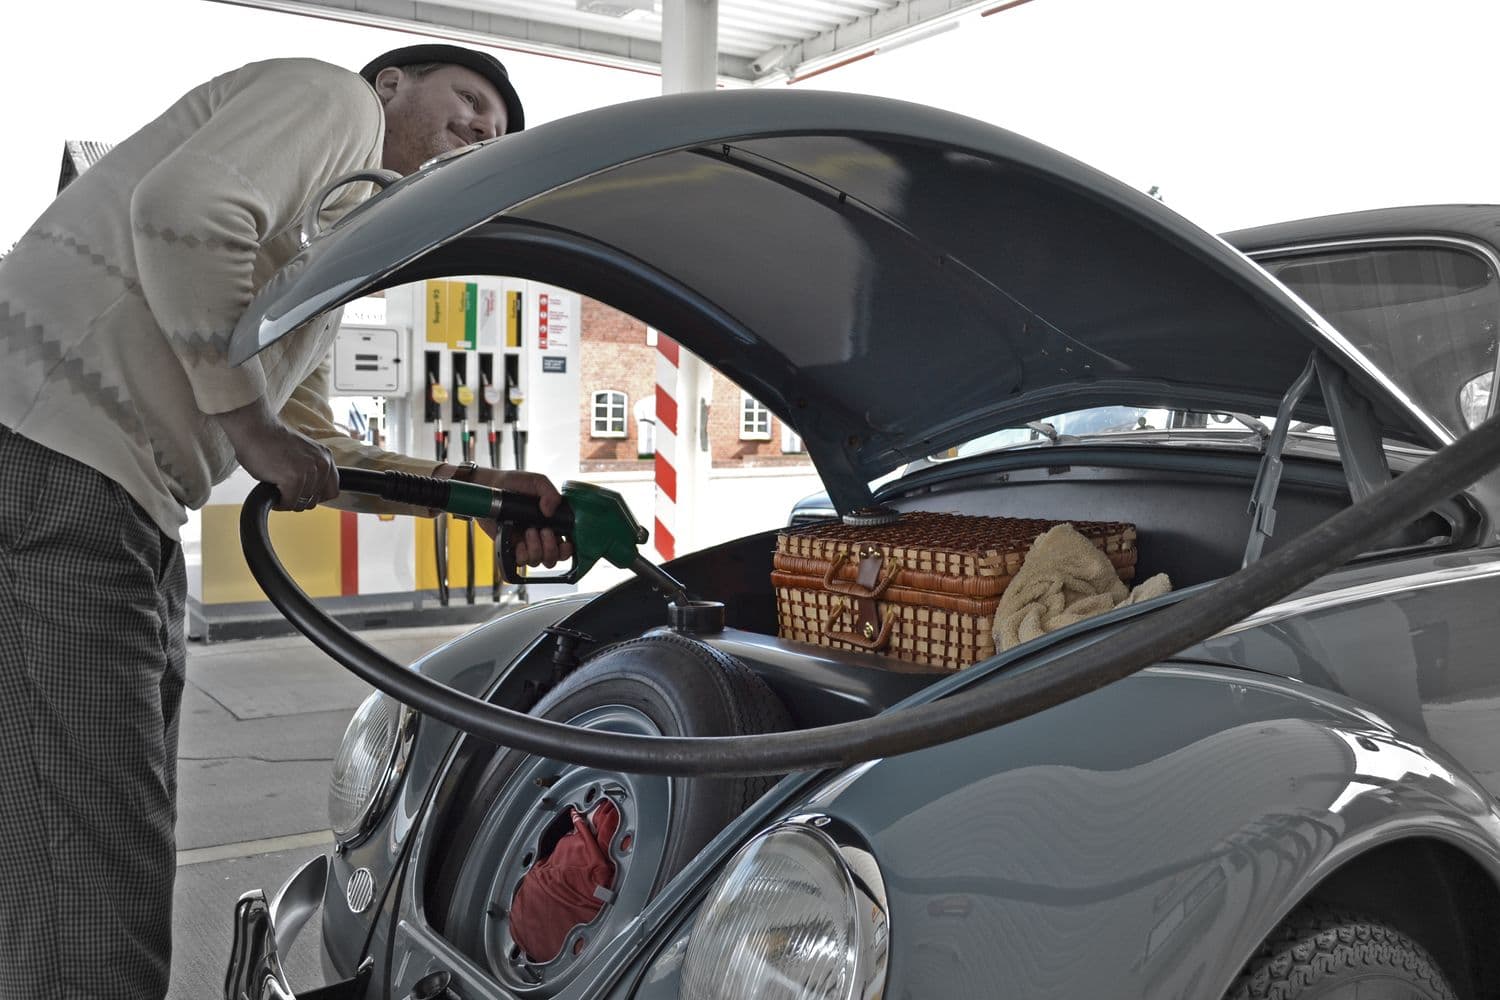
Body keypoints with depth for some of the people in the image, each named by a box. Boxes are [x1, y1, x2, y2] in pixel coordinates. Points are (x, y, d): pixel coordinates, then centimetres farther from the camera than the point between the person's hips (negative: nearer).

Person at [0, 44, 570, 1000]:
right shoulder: (334, 99, 1)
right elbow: (184, 211, -18)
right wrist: (248, 419, -11)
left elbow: (310, 449, 24)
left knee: (125, 886, 15)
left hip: (123, 517, 11)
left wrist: (479, 489, 17)